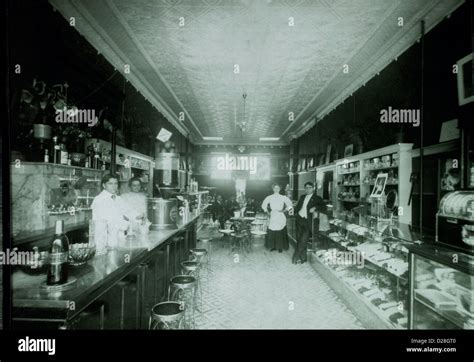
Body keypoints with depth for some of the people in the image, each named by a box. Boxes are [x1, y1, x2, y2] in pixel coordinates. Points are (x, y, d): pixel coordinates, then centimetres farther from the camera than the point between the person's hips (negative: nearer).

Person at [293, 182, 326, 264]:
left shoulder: (317, 198, 2)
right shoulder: (302, 197, 18)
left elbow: (324, 208, -6)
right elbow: (297, 207, 24)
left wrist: (315, 208, -20)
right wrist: (296, 212, 4)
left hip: (308, 221, -5)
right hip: (299, 219, 5)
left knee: (303, 240, -12)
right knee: (299, 240, 4)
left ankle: (296, 257, 1)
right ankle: (302, 258, 15)